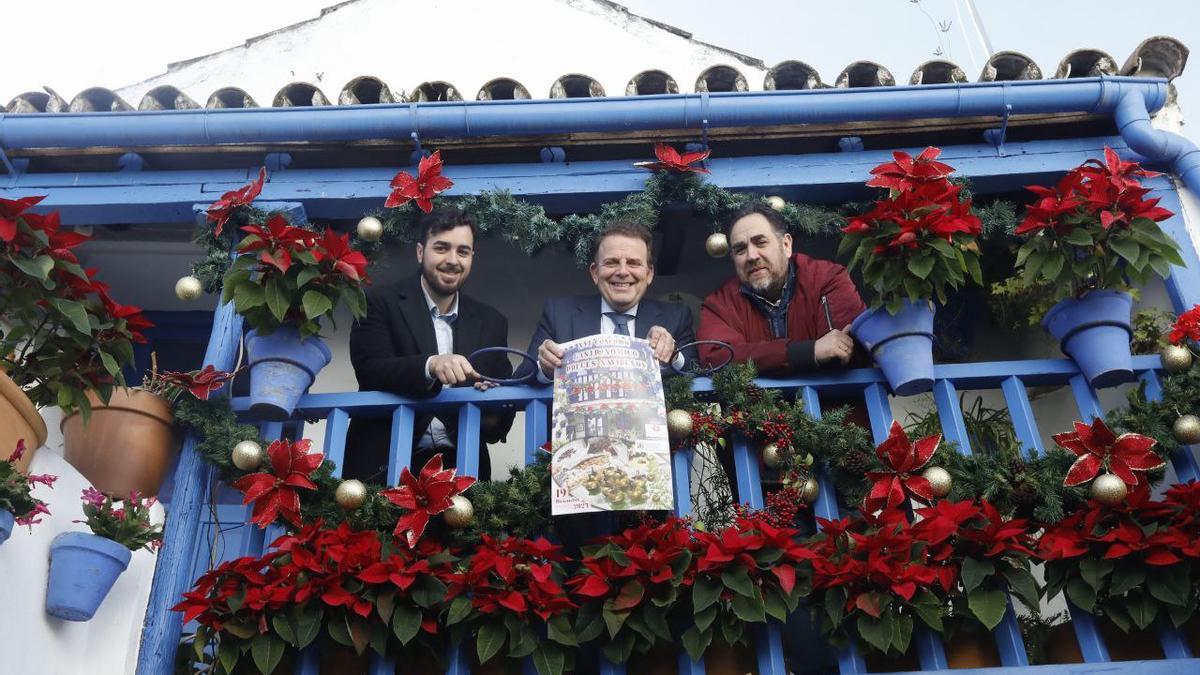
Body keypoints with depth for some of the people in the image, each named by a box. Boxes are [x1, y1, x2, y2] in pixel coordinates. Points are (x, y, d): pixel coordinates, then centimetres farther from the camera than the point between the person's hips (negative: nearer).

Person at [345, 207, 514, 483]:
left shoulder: (491, 323, 12)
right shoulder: (381, 303, 4)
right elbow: (369, 370, -10)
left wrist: (493, 416, -11)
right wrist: (430, 365, -26)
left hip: (459, 465, 3)